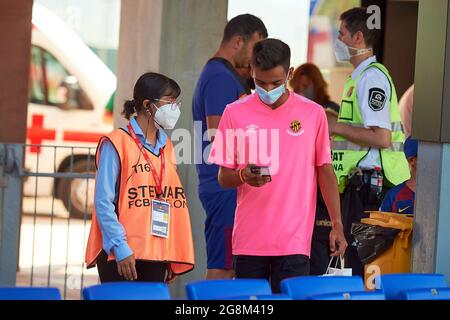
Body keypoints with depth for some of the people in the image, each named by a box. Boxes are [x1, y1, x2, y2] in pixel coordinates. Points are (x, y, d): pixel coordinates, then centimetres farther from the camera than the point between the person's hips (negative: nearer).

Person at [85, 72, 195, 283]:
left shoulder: (166, 147, 15)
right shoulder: (116, 144, -5)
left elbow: (172, 201, 14)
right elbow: (103, 202, -9)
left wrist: (173, 260, 8)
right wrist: (120, 248, -17)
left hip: (158, 256, 6)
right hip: (121, 256, -6)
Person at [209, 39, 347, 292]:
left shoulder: (313, 114, 2)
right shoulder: (235, 113, 3)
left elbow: (325, 171, 7)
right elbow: (223, 178, 7)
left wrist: (337, 225, 2)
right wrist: (244, 176, -16)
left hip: (294, 241, -1)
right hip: (248, 240, 1)